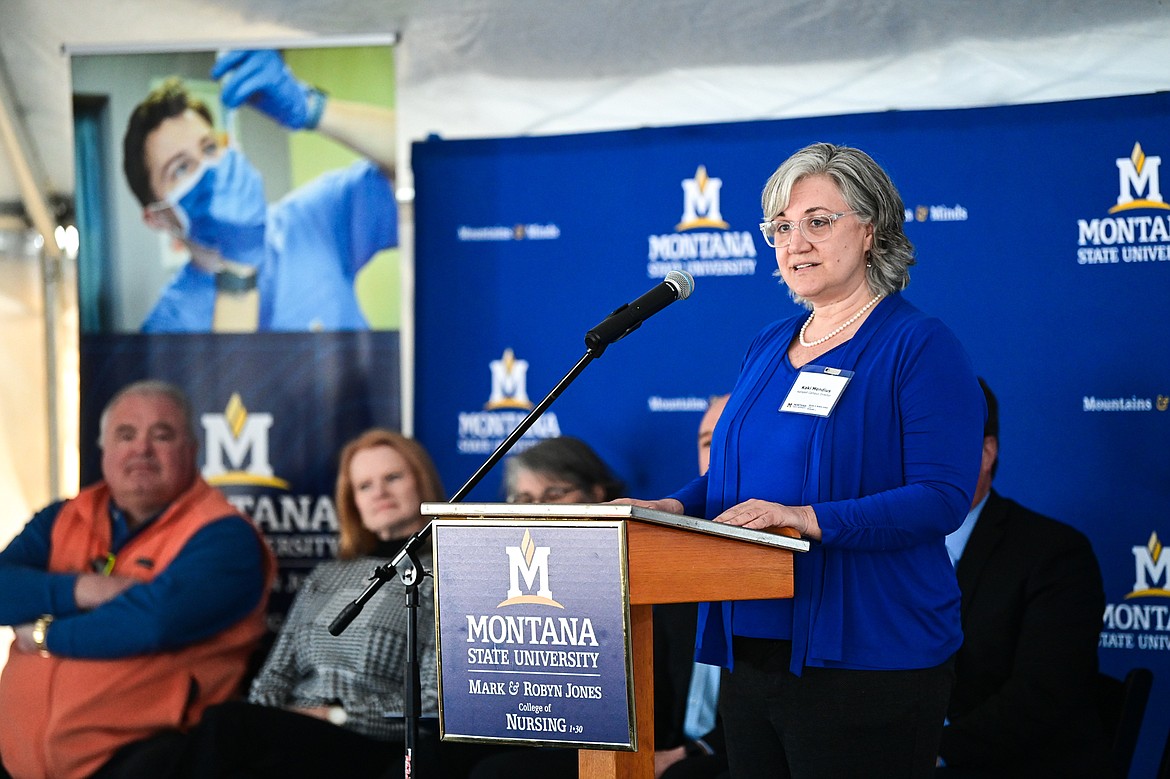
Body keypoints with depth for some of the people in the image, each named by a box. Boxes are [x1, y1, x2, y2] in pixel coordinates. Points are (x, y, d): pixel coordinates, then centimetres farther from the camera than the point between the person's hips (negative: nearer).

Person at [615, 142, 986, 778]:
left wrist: (810, 520, -28)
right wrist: (679, 507, 0)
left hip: (864, 660, -7)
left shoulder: (920, 347, -7)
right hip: (751, 649, 7)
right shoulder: (768, 348, 15)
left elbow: (942, 497, -17)